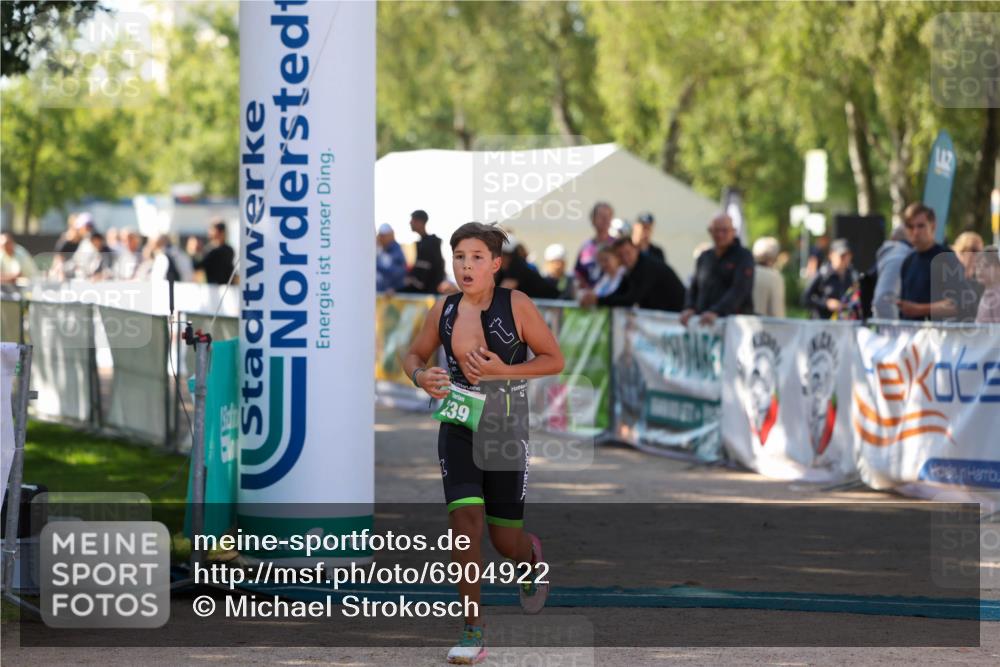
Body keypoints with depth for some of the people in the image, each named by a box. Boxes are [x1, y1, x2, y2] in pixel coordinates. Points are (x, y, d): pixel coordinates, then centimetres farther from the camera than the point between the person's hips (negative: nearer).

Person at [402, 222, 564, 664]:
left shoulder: (517, 306, -9)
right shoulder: (444, 311, 1)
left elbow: (555, 360, -5)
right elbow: (414, 355, 15)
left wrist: (502, 370, -18)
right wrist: (420, 376, -8)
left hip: (506, 429, -2)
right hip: (458, 427, 2)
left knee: (505, 540, 6)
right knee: (464, 516, -16)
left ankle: (531, 557, 47)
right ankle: (473, 631, -9)